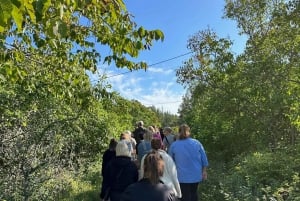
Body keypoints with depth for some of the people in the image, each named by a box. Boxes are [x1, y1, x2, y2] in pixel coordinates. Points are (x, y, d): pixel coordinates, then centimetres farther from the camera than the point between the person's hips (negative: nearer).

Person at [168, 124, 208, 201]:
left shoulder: (173, 145, -7)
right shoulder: (197, 143, -5)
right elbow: (204, 158, 1)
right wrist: (204, 171, 14)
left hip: (183, 176, -2)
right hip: (196, 175, 2)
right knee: (193, 193, 23)